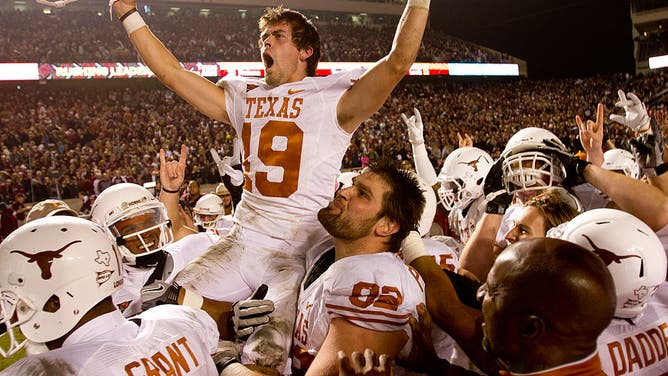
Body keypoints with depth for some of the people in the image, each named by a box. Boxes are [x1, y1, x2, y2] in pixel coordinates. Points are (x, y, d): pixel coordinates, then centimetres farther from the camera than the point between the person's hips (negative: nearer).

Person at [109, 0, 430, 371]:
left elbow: (397, 63, -14)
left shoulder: (331, 99, -1)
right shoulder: (243, 97, 14)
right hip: (240, 242, 5)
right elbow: (170, 72, 16)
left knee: (263, 358, -12)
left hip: (300, 254, -5)